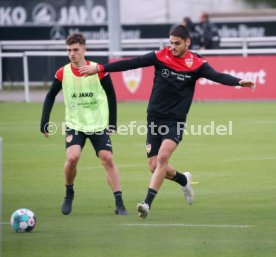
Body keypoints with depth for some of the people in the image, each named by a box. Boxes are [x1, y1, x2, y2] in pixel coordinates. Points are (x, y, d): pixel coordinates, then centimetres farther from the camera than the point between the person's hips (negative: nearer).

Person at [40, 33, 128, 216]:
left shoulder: (99, 71, -10)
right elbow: (50, 97, 6)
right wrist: (44, 122, -1)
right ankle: (69, 194, 6)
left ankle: (119, 204, -7)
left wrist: (113, 122, 2)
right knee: (72, 157, -20)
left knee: (108, 159, -10)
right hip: (75, 125, 0)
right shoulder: (63, 73, -6)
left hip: (99, 125, 0)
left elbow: (111, 95, 2)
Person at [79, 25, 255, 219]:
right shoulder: (160, 56, -2)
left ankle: (147, 203, -23)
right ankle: (184, 180, 35)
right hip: (155, 118, 3)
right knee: (154, 166, 4)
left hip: (176, 121, -3)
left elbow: (218, 76, -19)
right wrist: (99, 69, -4)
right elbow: (130, 64, -2)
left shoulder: (196, 63, -6)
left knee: (163, 157, -23)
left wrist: (239, 82, -39)